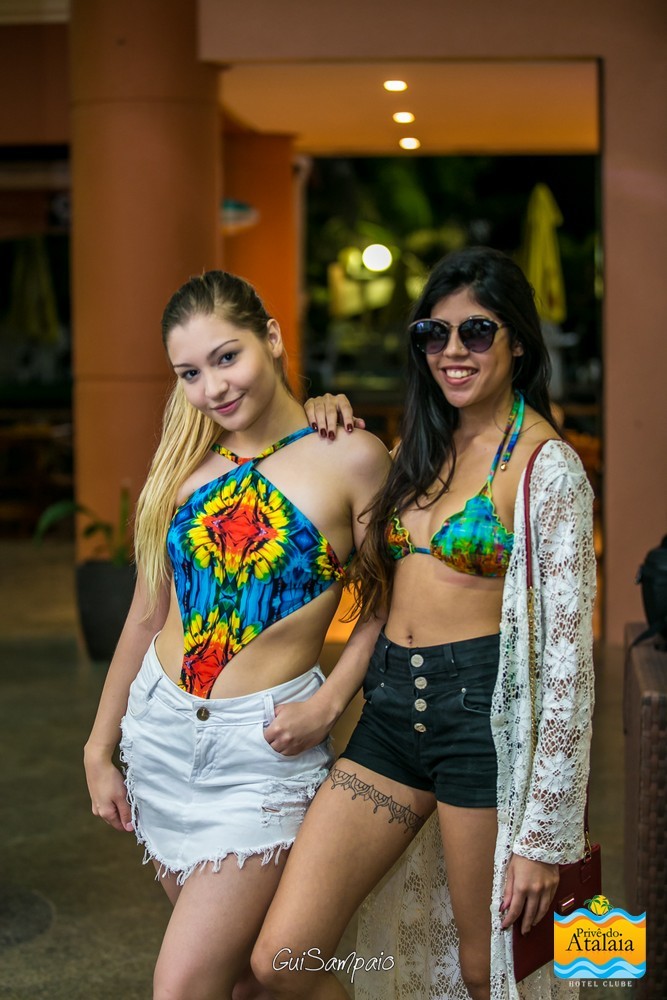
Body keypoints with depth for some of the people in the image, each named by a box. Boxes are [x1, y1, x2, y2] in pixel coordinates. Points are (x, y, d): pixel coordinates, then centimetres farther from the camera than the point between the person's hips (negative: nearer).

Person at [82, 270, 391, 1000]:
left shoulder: (350, 459, -7)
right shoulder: (186, 462, 6)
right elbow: (148, 615, 12)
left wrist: (329, 702, -16)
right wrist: (100, 749, 14)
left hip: (264, 749, -5)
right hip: (160, 731, 5)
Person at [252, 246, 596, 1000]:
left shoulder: (547, 465, -7)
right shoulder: (418, 448, 13)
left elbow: (569, 655, -11)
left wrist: (544, 835, -14)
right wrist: (333, 434, 13)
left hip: (481, 712, -6)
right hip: (390, 710, 6)